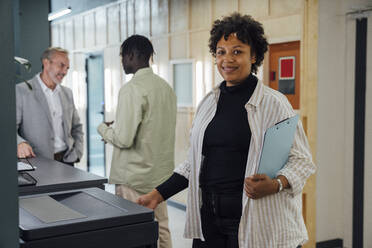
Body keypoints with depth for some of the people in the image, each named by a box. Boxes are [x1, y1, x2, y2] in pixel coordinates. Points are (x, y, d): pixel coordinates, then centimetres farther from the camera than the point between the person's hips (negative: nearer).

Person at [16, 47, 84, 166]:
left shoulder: (67, 93, 14)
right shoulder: (21, 91, -4)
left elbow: (77, 128, 20)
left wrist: (77, 154, 5)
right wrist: (20, 143, -28)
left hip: (67, 161, 5)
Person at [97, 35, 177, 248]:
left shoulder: (132, 89, -17)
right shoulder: (166, 87, 8)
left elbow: (124, 139, -21)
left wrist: (104, 129, 0)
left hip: (134, 178, -8)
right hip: (161, 174, 8)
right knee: (162, 228, 16)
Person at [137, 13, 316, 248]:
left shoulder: (273, 103, -6)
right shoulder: (208, 103, 10)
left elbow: (302, 160, -5)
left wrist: (275, 185, -24)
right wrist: (158, 194, 10)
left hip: (254, 220, -4)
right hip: (208, 218, 5)